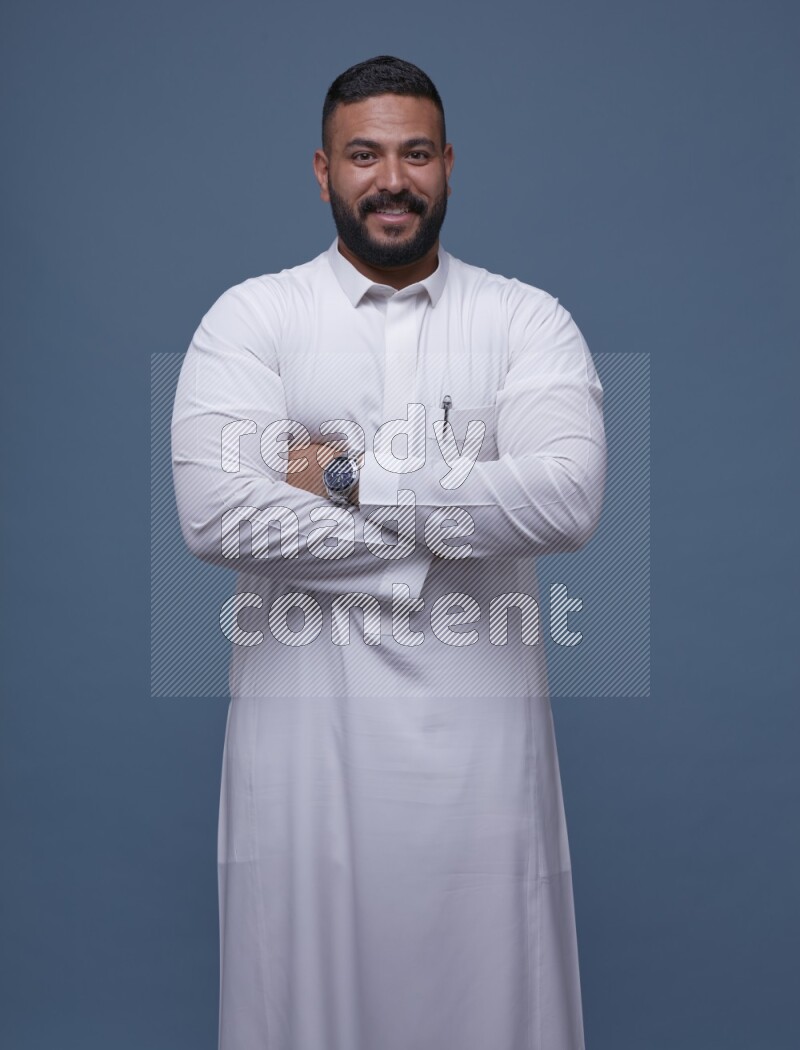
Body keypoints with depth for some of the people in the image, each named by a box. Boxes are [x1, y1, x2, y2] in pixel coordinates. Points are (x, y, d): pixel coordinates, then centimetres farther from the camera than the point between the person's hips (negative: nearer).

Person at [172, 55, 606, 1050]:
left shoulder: (528, 320, 4)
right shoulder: (252, 315, 2)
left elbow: (569, 496, -14)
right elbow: (213, 511, -13)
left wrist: (353, 477, -13)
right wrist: (449, 529, -10)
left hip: (481, 720, 1)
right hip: (305, 721, 0)